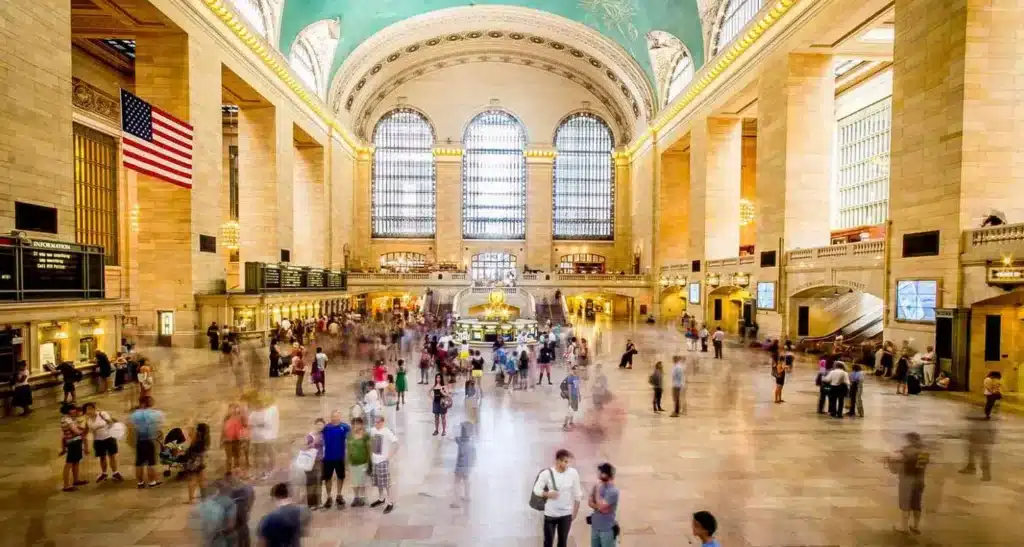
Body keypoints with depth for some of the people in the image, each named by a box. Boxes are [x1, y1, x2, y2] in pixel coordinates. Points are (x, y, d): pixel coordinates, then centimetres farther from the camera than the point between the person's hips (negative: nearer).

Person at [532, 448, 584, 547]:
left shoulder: (573, 473, -9)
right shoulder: (547, 473, -15)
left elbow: (577, 494, 0)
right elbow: (536, 489, -8)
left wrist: (575, 512, 4)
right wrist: (548, 494, -26)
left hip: (566, 514, 2)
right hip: (550, 514, -2)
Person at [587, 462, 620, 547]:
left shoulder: (613, 491, -20)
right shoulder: (598, 486, 3)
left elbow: (601, 506, -23)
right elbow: (590, 502, 3)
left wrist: (597, 490, -18)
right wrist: (599, 507, -15)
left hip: (607, 529, -7)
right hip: (595, 527, 7)